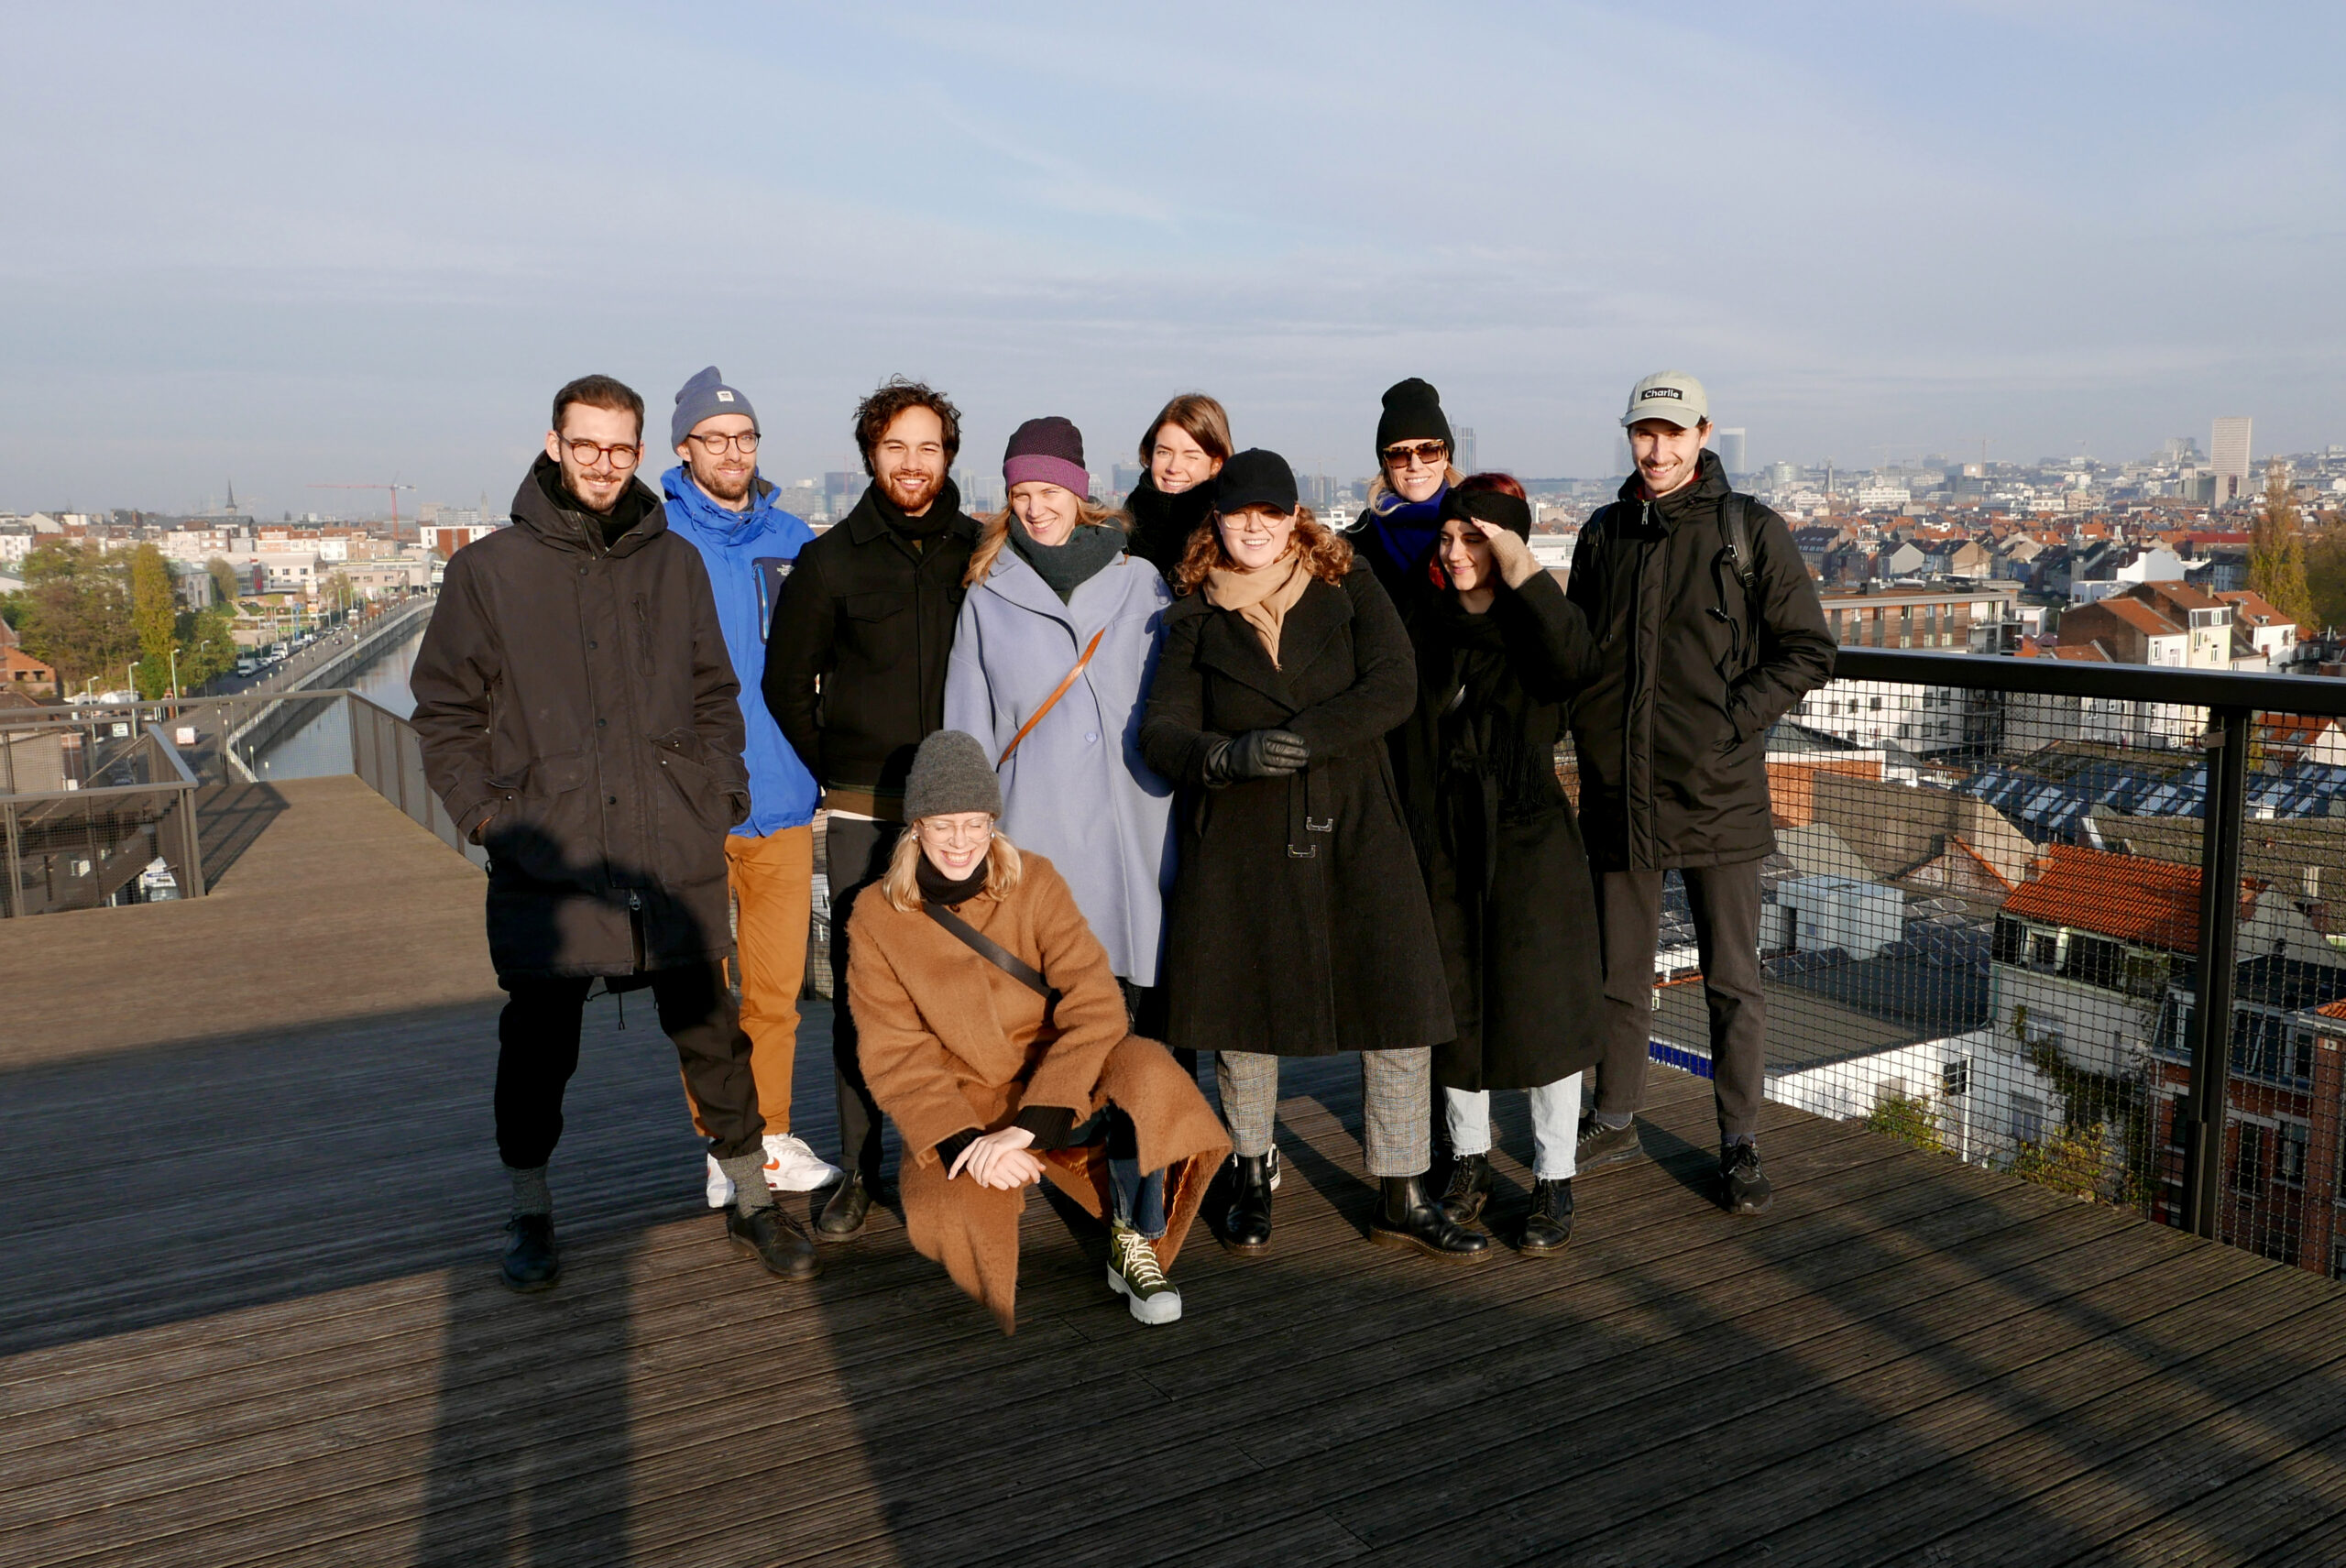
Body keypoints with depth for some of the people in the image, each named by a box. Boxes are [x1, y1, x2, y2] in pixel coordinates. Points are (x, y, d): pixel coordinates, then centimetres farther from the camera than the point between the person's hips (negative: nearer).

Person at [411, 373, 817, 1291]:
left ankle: (751, 1201, 22)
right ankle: (531, 1215, 30)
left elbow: (715, 696, 15)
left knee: (711, 1032, 6)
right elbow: (445, 711, 6)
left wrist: (722, 793, 3)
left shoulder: (675, 563, 10)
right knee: (538, 1044, 9)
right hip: (546, 858, -1)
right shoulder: (489, 569, 3)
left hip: (675, 856, 2)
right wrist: (484, 813, -5)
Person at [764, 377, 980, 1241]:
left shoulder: (981, 553, 5)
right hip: (864, 813, 0)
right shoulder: (830, 560, 4)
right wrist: (837, 772, 7)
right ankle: (859, 1172, 14)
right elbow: (787, 685, 11)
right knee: (860, 992, 3)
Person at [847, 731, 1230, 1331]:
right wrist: (965, 1144, -24)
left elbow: (1096, 1006, -17)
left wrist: (1028, 1125, -28)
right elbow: (897, 1059, -7)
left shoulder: (1035, 882, -8)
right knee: (956, 1220, -31)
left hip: (1059, 1092, 0)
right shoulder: (879, 919, -6)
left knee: (1146, 1072, -33)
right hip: (961, 1112, 1)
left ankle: (1136, 1245, -10)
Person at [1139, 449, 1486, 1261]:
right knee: (1245, 1011, 8)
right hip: (1241, 840, 0)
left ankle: (1402, 1201, 14)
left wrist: (1300, 739, -20)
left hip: (1356, 833, 0)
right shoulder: (1196, 617, 7)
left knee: (1400, 1012, -1)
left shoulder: (1349, 588, 5)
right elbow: (1161, 728, -3)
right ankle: (1253, 1183, 30)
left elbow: (1393, 689, -9)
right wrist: (1225, 757, -23)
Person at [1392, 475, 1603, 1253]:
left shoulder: (1536, 625, -4)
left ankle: (1554, 1183, 14)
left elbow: (1576, 662, -29)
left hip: (1530, 845, -4)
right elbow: (1400, 740, 11)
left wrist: (1525, 575, -29)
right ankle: (1469, 1160, 29)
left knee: (1541, 1008, 0)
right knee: (1453, 1005, 11)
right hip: (1442, 846, 4)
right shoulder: (1424, 631, 8)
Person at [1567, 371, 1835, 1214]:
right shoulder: (1603, 533, 9)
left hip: (1718, 790, -3)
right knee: (1618, 974, 14)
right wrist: (1592, 726, 4)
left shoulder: (1751, 530, -3)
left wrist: (1733, 719, -13)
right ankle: (1615, 1122, 30)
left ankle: (1739, 1143, 19)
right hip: (1618, 789, 4)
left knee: (1732, 980, 5)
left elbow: (1808, 652, -2)